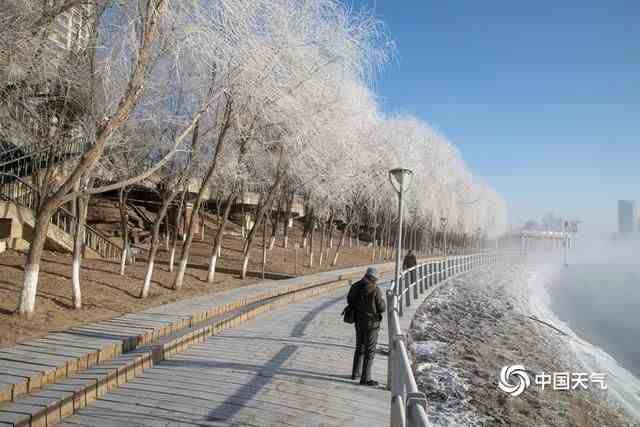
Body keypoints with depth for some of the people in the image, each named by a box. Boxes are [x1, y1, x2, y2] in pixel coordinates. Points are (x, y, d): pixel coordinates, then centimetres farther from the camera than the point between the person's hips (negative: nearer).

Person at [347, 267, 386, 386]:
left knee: (360, 347, 22)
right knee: (370, 351, 3)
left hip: (358, 321, 6)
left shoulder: (355, 286, -1)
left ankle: (355, 373, 32)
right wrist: (381, 300, 7)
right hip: (371, 323, -6)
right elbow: (382, 308, -13)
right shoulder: (376, 290, -19)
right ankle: (365, 378, 6)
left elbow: (349, 301, 11)